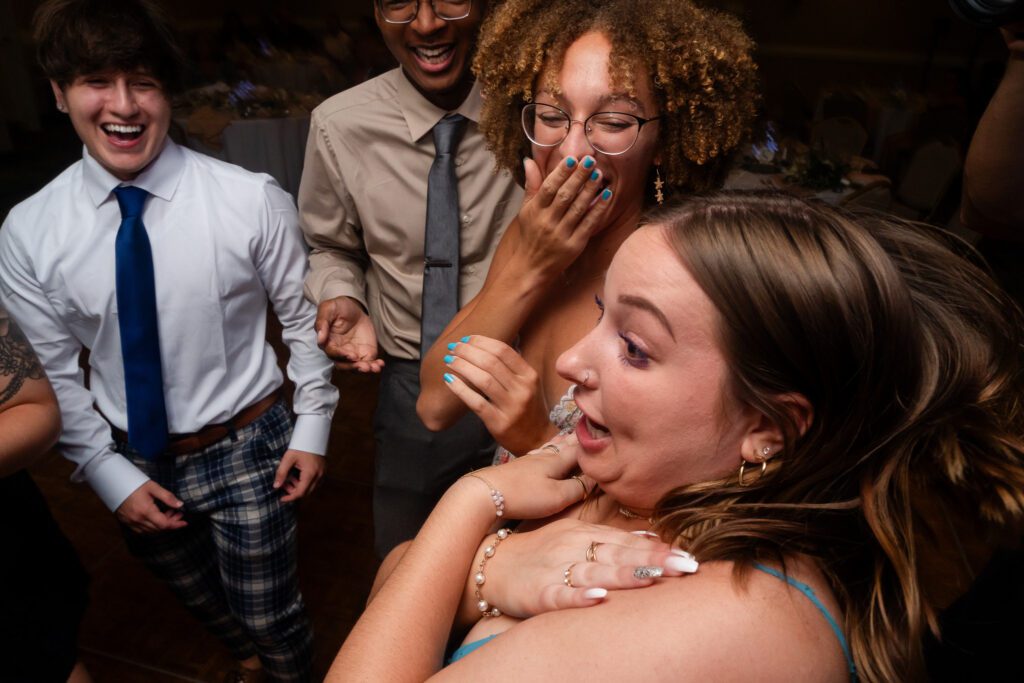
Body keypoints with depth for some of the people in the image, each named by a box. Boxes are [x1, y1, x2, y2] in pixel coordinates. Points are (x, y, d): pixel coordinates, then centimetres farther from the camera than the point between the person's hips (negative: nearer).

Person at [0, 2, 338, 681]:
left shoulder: (253, 200, -18)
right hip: (133, 462, 3)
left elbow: (304, 317, -8)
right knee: (205, 606, 28)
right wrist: (110, 475, -5)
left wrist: (312, 427, -6)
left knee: (269, 617, 16)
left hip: (246, 449, -3)